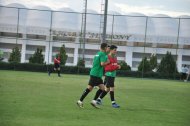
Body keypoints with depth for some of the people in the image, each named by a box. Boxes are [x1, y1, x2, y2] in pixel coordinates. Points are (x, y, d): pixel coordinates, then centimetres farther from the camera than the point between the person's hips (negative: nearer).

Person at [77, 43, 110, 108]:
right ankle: (80, 101, -1)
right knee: (89, 88, -6)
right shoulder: (103, 54, -12)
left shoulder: (97, 53, 16)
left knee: (102, 88, 7)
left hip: (98, 75, 9)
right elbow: (102, 64, -23)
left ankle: (94, 101, 8)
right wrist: (107, 62, -6)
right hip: (95, 75, -9)